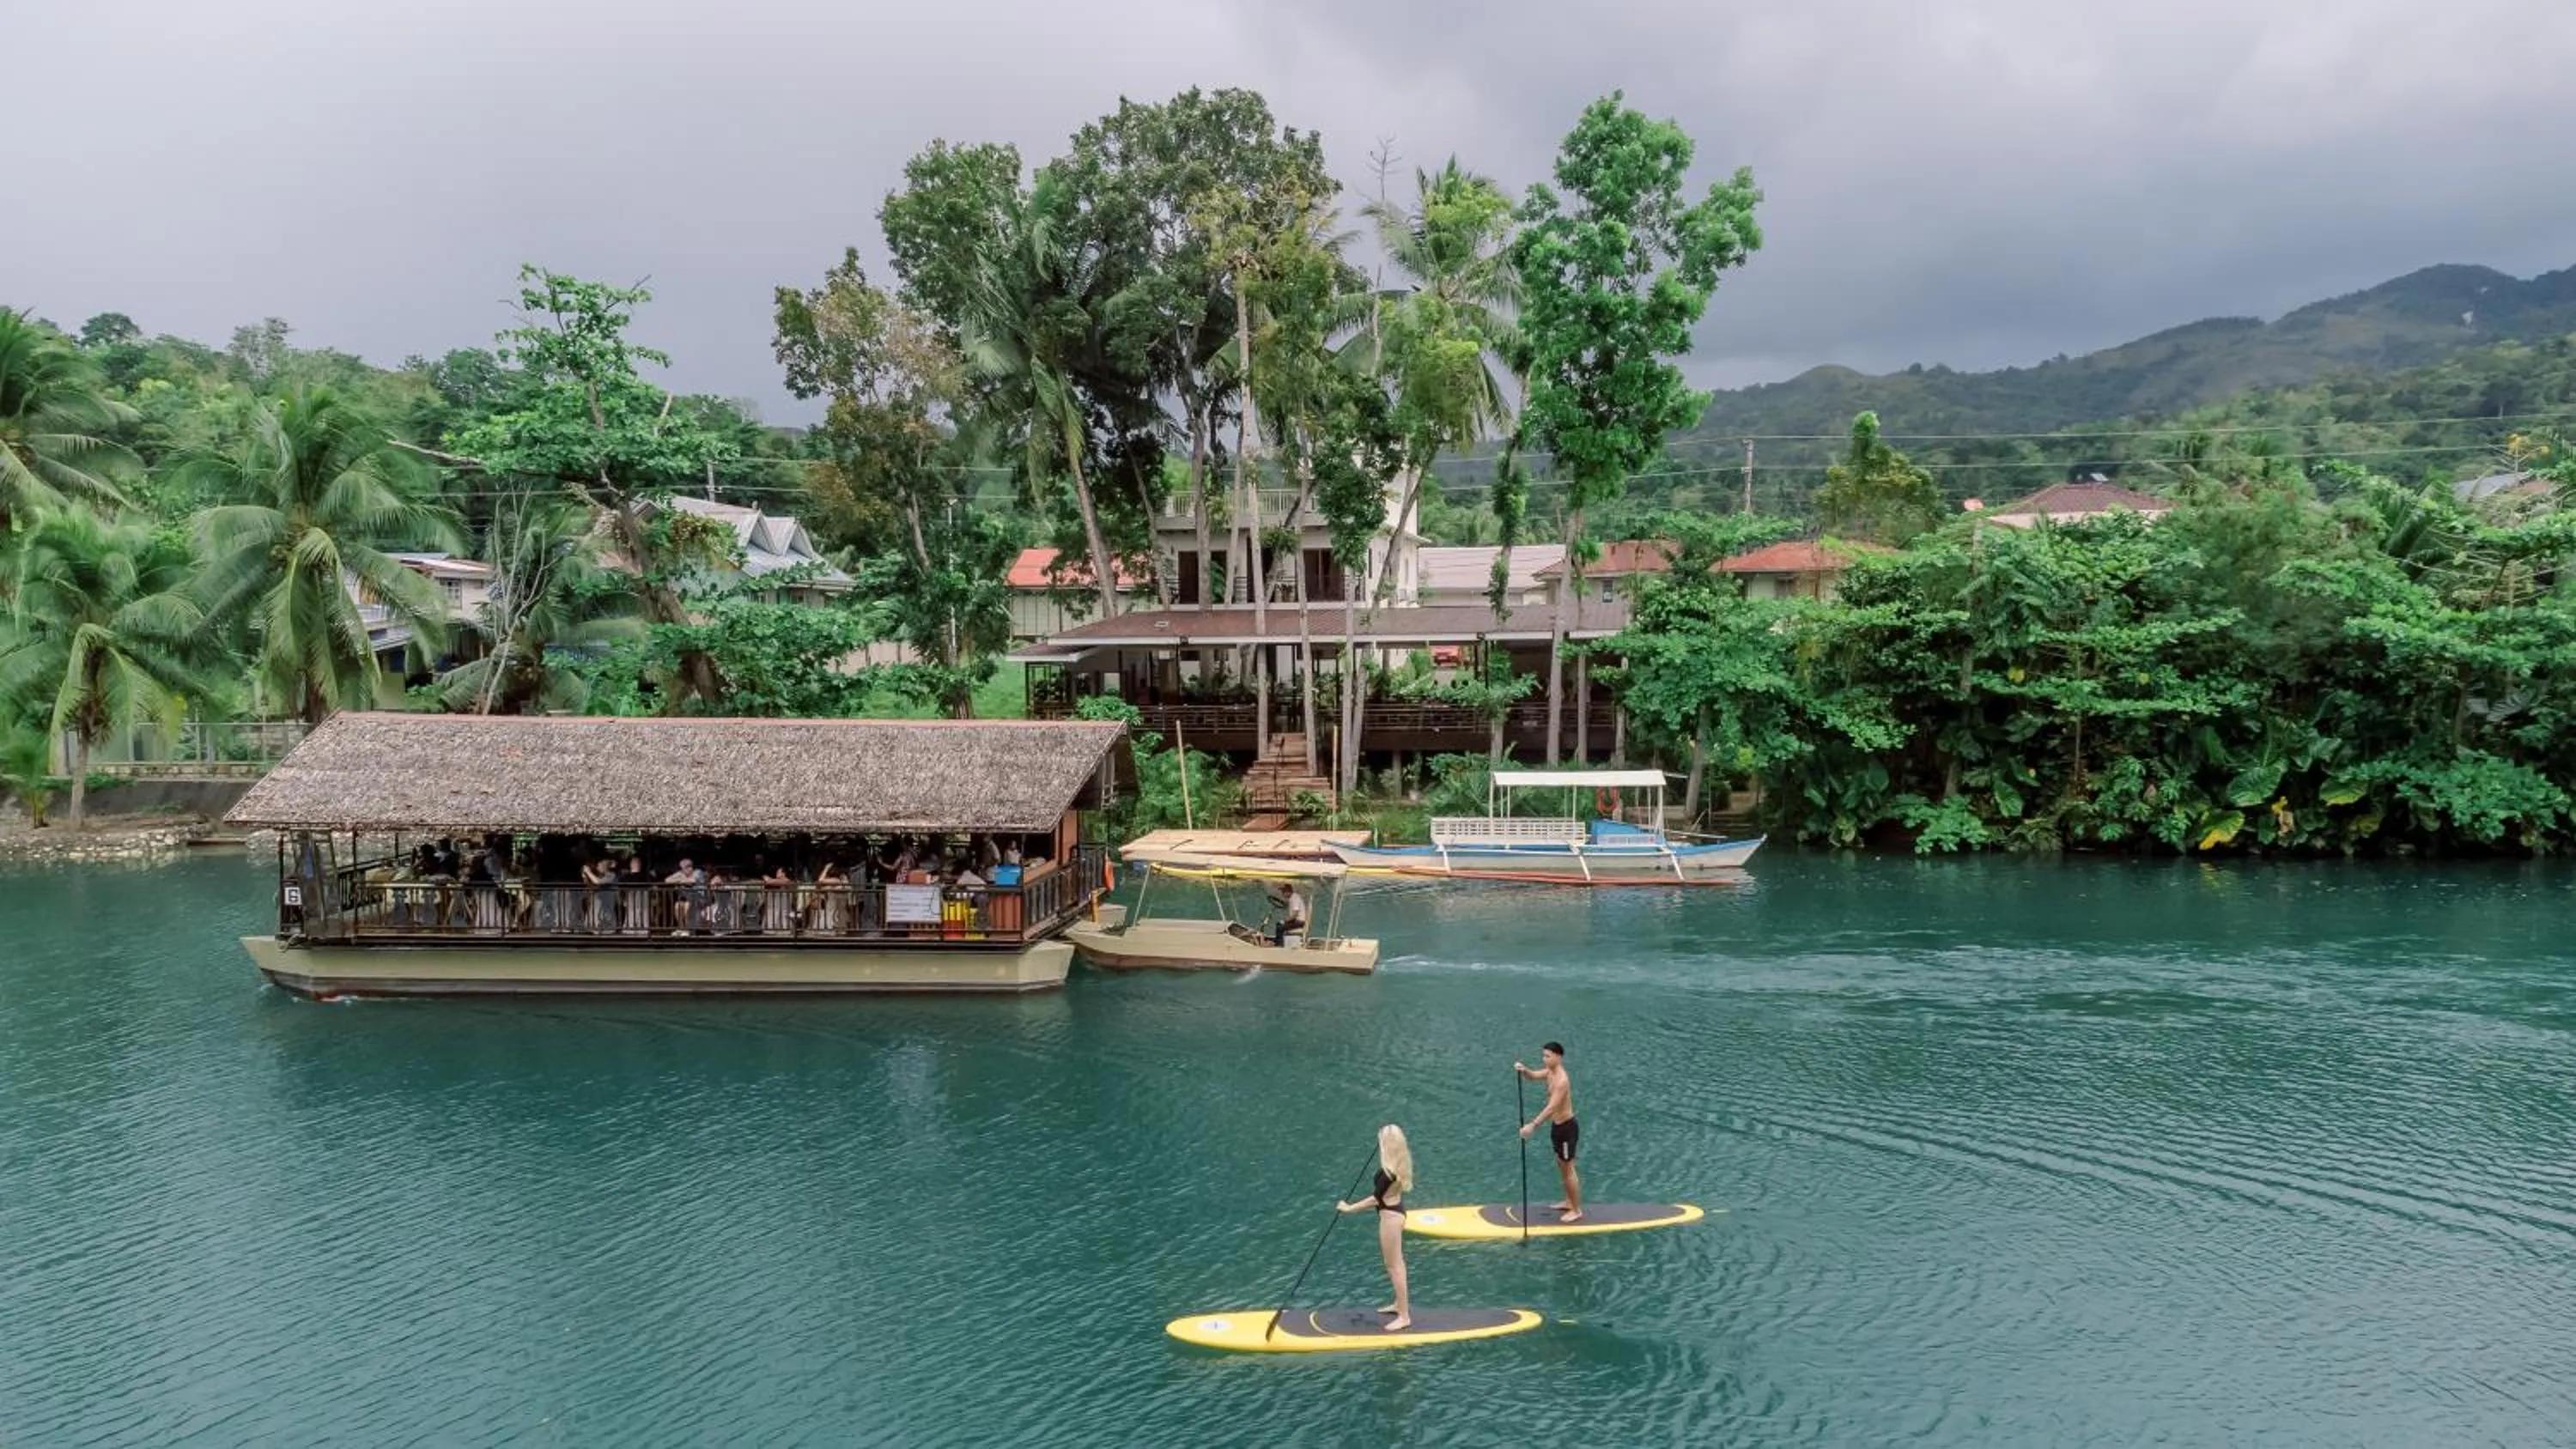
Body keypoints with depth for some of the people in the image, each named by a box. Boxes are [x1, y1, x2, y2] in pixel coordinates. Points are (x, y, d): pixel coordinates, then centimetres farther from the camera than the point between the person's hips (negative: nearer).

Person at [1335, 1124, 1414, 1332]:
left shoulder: (1387, 1172, -29)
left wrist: (1349, 1208, -14)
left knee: (1394, 1265, 0)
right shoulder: (1399, 1163, -3)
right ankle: (1400, 1304, 38)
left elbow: (1376, 1199, -23)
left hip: (1390, 1216, -10)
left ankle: (1404, 1317, 8)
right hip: (1396, 1211, 10)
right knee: (1396, 1262, 23)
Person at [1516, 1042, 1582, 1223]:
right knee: (1562, 1166, 22)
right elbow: (1533, 1076, 10)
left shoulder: (1561, 1081, -28)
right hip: (1557, 1126, 9)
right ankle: (1569, 1202, 38)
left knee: (1568, 1170, 3)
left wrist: (1532, 1125, -38)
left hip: (1566, 1128, -9)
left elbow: (1551, 1108, -34)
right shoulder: (1550, 1072, 0)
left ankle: (1577, 1211, 16)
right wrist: (1523, 1070, -15)